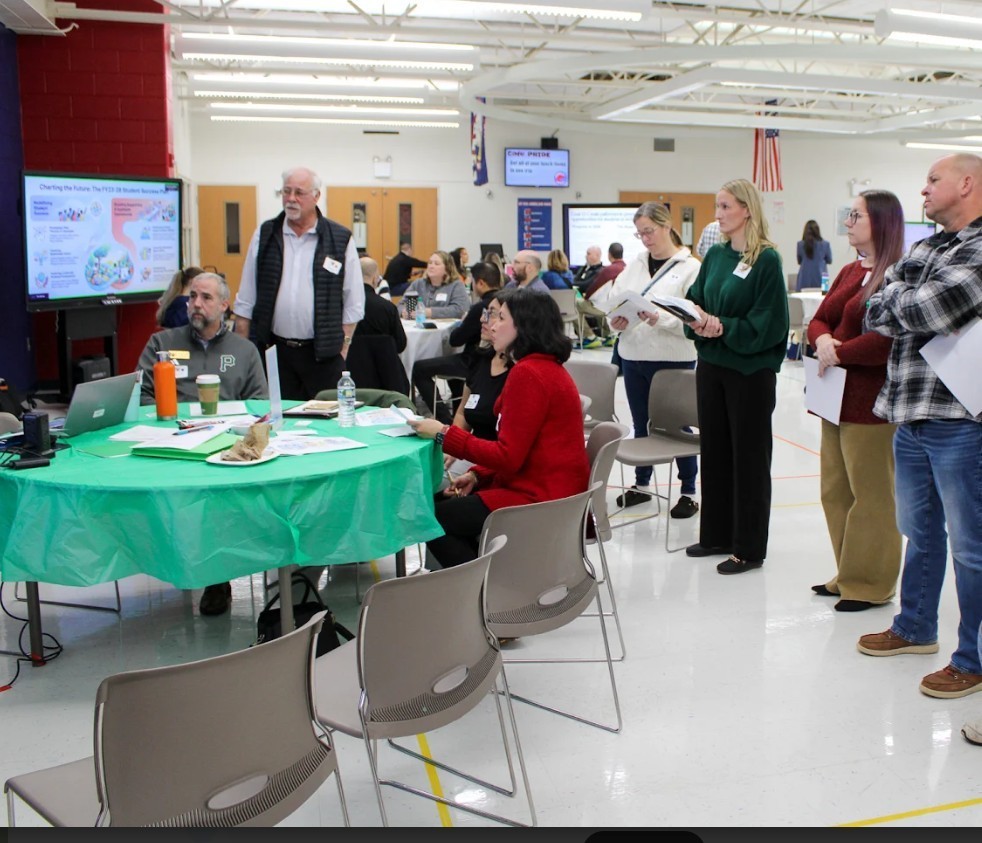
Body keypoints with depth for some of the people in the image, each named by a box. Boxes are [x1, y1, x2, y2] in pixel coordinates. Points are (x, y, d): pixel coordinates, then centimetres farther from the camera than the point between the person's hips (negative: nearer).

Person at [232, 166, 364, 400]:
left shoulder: (340, 240, 0)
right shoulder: (265, 236, 7)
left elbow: (353, 304, 2)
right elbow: (245, 301, 9)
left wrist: (342, 349, -3)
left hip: (323, 355, -2)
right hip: (273, 350, 2)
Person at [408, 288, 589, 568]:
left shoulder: (528, 374, -18)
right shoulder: (547, 367, 15)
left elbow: (508, 457, -21)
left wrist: (444, 434, -14)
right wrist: (476, 475, 5)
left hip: (539, 498, -11)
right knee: (438, 502, 14)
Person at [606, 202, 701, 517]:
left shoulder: (690, 267, -5)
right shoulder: (634, 264, 11)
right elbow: (614, 299, 8)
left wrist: (660, 318, -28)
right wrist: (616, 321, -13)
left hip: (673, 359, -5)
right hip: (634, 356, 5)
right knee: (640, 425, 15)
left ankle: (689, 491, 15)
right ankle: (642, 484, 30)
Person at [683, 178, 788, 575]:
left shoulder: (767, 260, -11)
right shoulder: (715, 255, 8)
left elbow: (768, 324, -15)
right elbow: (694, 300, 9)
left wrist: (723, 328, -23)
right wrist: (697, 320, -12)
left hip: (751, 369, -6)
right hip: (711, 365, 7)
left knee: (749, 456, 3)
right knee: (714, 450, 13)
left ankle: (749, 547, 13)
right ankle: (716, 534, 27)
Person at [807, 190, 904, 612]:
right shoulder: (849, 272, 15)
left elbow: (888, 339, -21)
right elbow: (819, 320, 14)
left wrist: (839, 352, -13)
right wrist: (823, 341, -7)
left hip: (869, 402, -9)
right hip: (836, 396, 9)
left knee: (870, 495, 1)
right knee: (836, 492, 14)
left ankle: (871, 583, 13)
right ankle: (849, 575, 26)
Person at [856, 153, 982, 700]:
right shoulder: (925, 250, 15)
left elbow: (920, 311, -22)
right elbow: (877, 315, 9)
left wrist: (901, 300, -2)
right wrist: (914, 304, -9)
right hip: (911, 418, 8)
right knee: (920, 533, 20)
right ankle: (916, 628, 36)